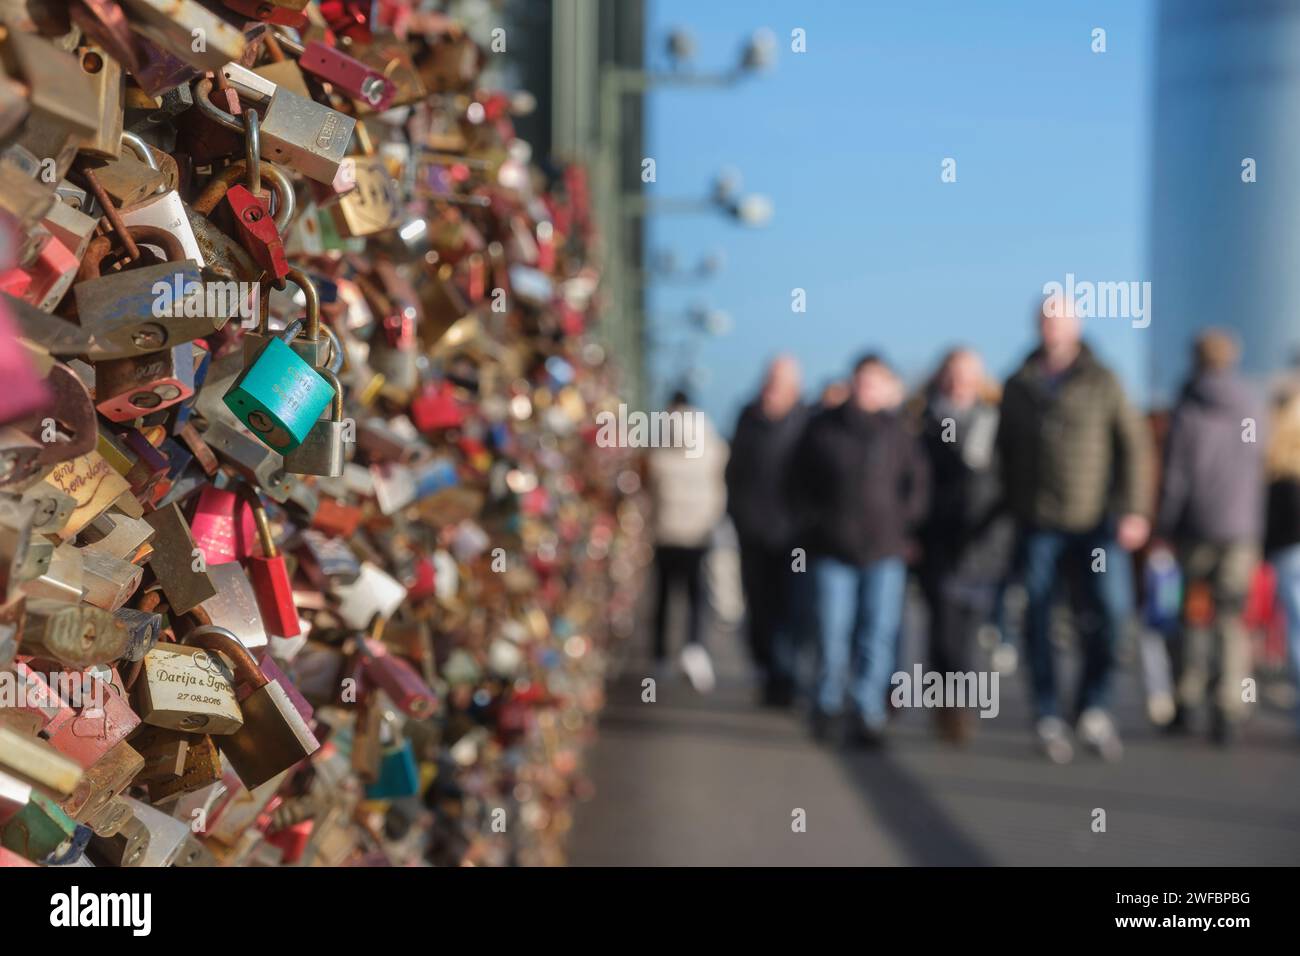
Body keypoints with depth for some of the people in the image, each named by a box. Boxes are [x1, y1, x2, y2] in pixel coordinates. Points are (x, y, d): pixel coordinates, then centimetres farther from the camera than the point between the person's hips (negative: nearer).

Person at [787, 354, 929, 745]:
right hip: (831, 550, -1)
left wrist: (902, 520, 2)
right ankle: (828, 704, 19)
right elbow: (798, 481, 8)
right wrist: (810, 525, 3)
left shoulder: (897, 431, 4)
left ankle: (868, 713, 7)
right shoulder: (823, 428, 2)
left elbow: (916, 482, 12)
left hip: (884, 551, 1)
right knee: (831, 631, 0)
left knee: (878, 633, -1)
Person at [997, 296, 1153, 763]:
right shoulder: (1018, 387, 10)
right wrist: (1012, 509, 10)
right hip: (1038, 526, 2)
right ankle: (1048, 719, 14)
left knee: (1111, 608, -12)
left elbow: (1135, 445, 2)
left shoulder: (1102, 382, 3)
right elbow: (1004, 454, 16)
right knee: (1038, 624, 2)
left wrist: (1135, 510, -5)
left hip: (1097, 522, -2)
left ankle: (1093, 707, 6)